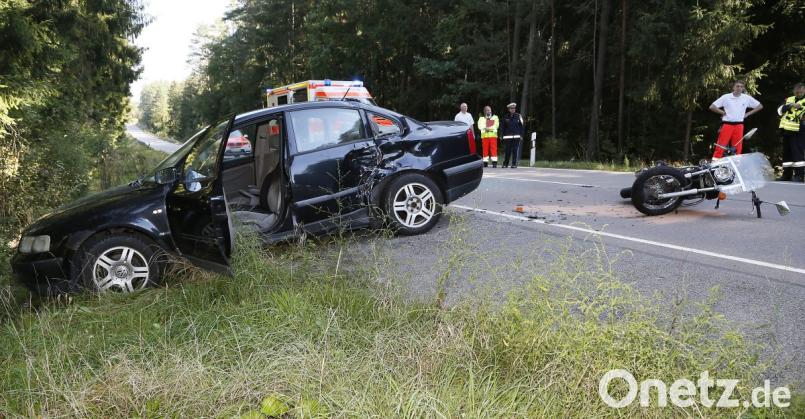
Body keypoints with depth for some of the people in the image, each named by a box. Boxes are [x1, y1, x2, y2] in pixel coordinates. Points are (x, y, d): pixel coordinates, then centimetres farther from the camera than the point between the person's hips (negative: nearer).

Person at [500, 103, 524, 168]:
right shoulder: (506, 117, 7)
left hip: (516, 136, -1)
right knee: (507, 150, 3)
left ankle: (514, 164, 3)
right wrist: (501, 135, 2)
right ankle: (505, 164, 12)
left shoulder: (518, 116, 5)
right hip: (508, 136, 1)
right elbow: (502, 127, 9)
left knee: (515, 150, -2)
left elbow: (521, 126, 5)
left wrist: (521, 135, 0)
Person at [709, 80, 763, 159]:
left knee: (737, 148, 4)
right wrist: (723, 112, -2)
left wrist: (747, 114, 7)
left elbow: (760, 106, 15)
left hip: (739, 125, 3)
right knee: (720, 146, -8)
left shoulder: (747, 98, 5)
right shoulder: (726, 97, -1)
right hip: (727, 124, -2)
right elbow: (712, 107, -1)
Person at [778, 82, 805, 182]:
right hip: (787, 130, 6)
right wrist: (790, 105, -15)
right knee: (786, 153, 10)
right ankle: (786, 175, 17)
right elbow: (781, 110, 2)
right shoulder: (789, 99, 16)